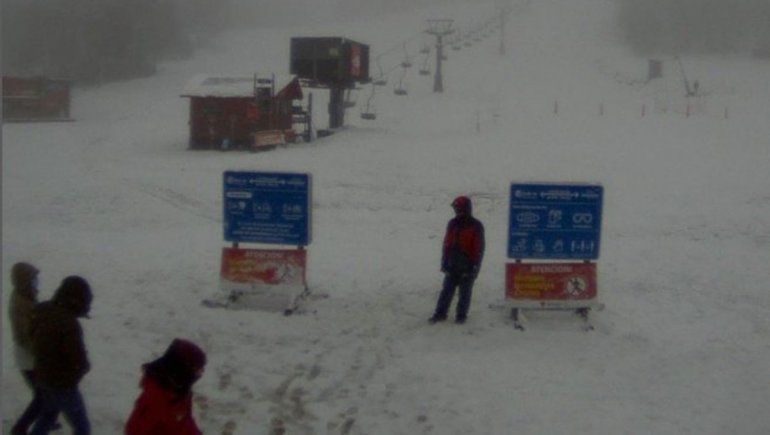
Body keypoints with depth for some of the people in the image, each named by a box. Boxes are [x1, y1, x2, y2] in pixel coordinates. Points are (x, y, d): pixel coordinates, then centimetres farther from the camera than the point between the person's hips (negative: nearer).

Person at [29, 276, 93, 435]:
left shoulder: (43, 310, -7)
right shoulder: (69, 324, -32)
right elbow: (80, 363, -27)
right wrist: (85, 366, -4)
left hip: (44, 377, 8)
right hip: (62, 384, -7)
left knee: (47, 417, 29)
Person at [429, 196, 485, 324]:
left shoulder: (476, 226, -7)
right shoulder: (452, 223, 6)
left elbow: (479, 248, -7)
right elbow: (447, 244, 10)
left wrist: (474, 266, -11)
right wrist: (444, 262, 5)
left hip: (467, 266, -4)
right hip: (452, 264, 4)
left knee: (465, 292, 5)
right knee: (447, 290, 6)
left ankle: (461, 315, 14)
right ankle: (440, 313, 12)